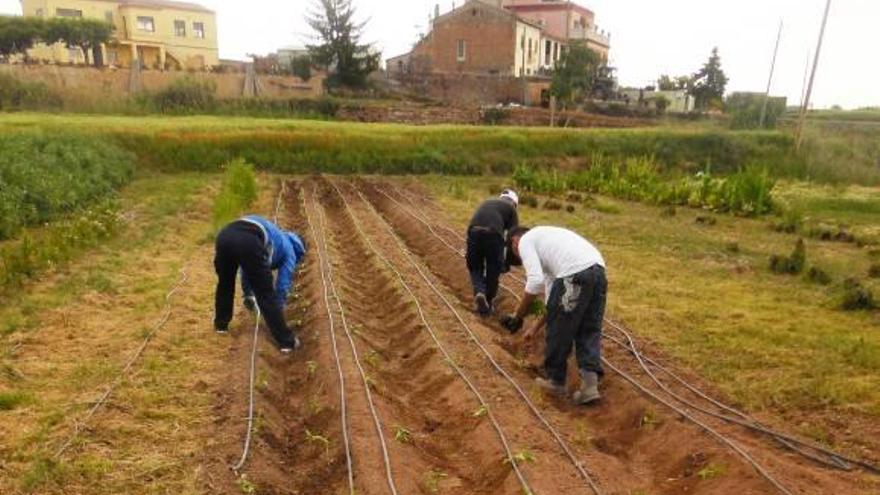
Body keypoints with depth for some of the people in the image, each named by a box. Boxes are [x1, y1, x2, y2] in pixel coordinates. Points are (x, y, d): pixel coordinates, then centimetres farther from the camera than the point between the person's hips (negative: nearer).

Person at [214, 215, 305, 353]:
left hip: (224, 235, 6)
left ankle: (221, 324, 49)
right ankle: (286, 341, 15)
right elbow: (283, 285, 26)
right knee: (266, 295, 8)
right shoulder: (289, 250, 28)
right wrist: (278, 309, 41)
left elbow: (246, 267, 55)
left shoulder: (273, 237, 45)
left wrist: (248, 294, 66)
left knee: (224, 283, 33)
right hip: (248, 242, -6)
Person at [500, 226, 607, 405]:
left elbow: (535, 281, -8)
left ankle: (555, 380, 28)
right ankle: (590, 384, 9)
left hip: (574, 274, -9)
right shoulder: (545, 239, 37)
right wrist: (536, 327, 43)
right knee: (589, 331, 19)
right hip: (597, 271, 9)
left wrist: (518, 316, 3)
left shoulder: (525, 241, 12)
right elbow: (553, 294, 37)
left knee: (559, 331, 11)